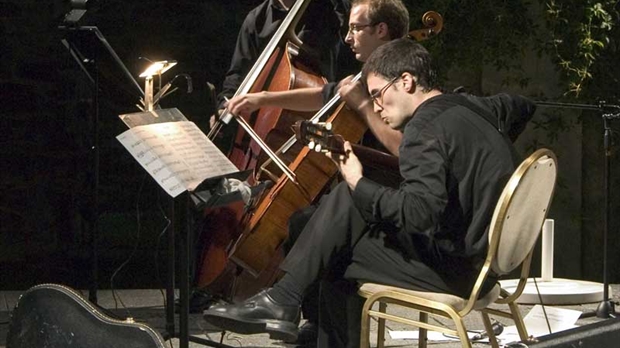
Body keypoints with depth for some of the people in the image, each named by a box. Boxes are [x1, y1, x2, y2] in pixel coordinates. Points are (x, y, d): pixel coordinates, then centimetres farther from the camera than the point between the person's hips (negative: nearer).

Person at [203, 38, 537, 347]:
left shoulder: (425, 128, -18)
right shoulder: (475, 107, 9)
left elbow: (419, 212, -30)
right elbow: (522, 106, 31)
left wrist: (359, 184, -18)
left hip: (457, 269, -9)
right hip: (485, 259, 9)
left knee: (345, 200, -9)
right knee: (339, 263, 14)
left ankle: (283, 301, -6)